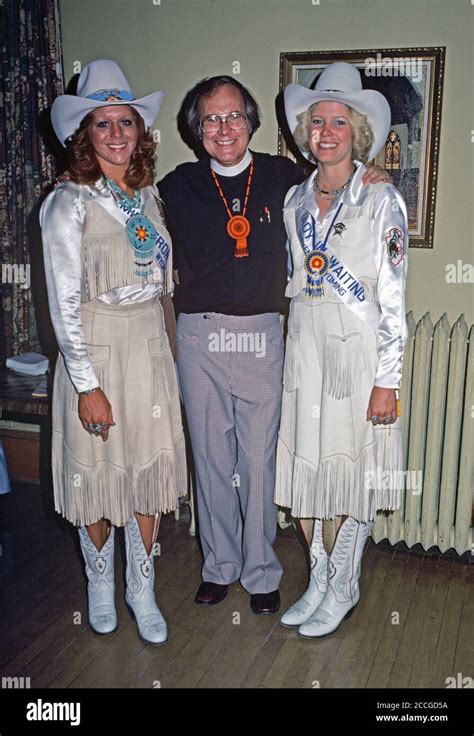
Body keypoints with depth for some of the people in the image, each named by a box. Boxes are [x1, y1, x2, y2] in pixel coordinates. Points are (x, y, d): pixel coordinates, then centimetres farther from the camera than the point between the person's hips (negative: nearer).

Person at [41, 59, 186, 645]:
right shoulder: (69, 203, -10)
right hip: (96, 351, -5)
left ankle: (141, 588, 31)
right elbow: (64, 304, -14)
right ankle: (100, 580, 35)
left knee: (149, 468, 11)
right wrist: (88, 385, -16)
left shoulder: (149, 195, 7)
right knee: (96, 471, 8)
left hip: (150, 347, 5)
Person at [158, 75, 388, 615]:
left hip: (261, 336, -1)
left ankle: (260, 571, 25)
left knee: (258, 459, 6)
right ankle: (219, 565, 29)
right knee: (210, 457, 10)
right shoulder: (179, 186, 4)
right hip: (199, 337, 1)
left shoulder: (283, 176, 4)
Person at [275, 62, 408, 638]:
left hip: (357, 349, -5)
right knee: (309, 462, 11)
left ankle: (343, 588, 24)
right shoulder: (295, 199, 9)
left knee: (355, 467, 5)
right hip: (305, 346, 5)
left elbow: (393, 300, -10)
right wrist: (288, 347, 13)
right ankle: (318, 580, 29)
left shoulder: (381, 202, -7)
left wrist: (387, 380, -13)